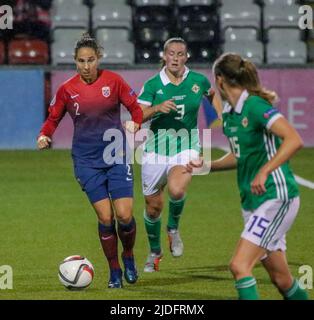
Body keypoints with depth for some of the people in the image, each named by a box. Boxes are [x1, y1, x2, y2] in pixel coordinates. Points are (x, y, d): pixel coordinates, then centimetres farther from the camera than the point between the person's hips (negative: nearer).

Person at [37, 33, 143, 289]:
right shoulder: (67, 89, -2)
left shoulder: (113, 81, -4)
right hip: (87, 160, 0)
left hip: (117, 155, 0)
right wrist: (44, 136, -11)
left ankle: (128, 256, 22)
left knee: (125, 215, -8)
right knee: (105, 217, -8)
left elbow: (135, 107, 3)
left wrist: (135, 123, -19)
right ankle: (114, 272, 9)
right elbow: (53, 119, 9)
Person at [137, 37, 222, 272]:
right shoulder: (153, 85, -5)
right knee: (153, 205, 7)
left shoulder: (198, 81, -1)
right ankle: (155, 252, 32)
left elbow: (212, 94, 22)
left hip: (186, 147, -1)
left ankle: (174, 228, 2)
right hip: (157, 147, 1)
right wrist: (157, 108, -28)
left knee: (177, 190, -30)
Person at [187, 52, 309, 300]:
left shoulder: (256, 106, -16)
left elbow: (294, 140, -27)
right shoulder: (228, 114, 10)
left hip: (276, 198, -9)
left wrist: (264, 171, -32)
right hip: (252, 202, 9)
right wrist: (208, 166, 14)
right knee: (281, 278, 11)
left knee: (240, 265, -18)